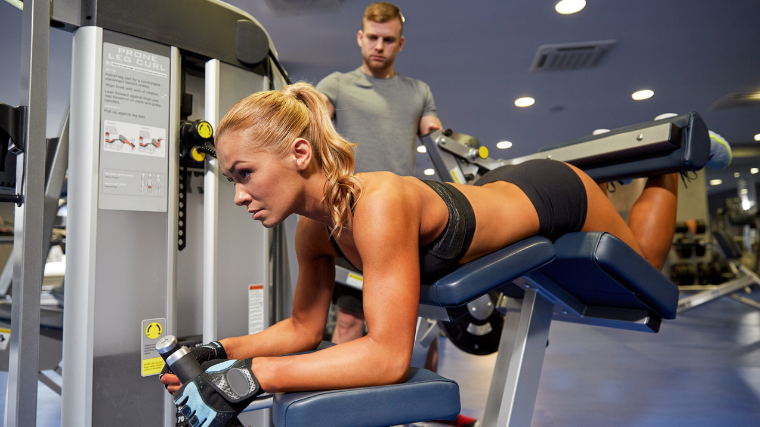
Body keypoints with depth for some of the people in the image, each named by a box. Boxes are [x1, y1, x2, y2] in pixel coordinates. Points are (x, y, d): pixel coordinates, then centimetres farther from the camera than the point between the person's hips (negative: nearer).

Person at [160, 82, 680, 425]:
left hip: (554, 196, -6)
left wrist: (250, 373, -46)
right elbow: (305, 328, -8)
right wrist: (220, 351, -21)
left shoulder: (379, 203, -44)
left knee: (641, 266, 28)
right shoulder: (313, 231, -20)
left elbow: (389, 356, -45)